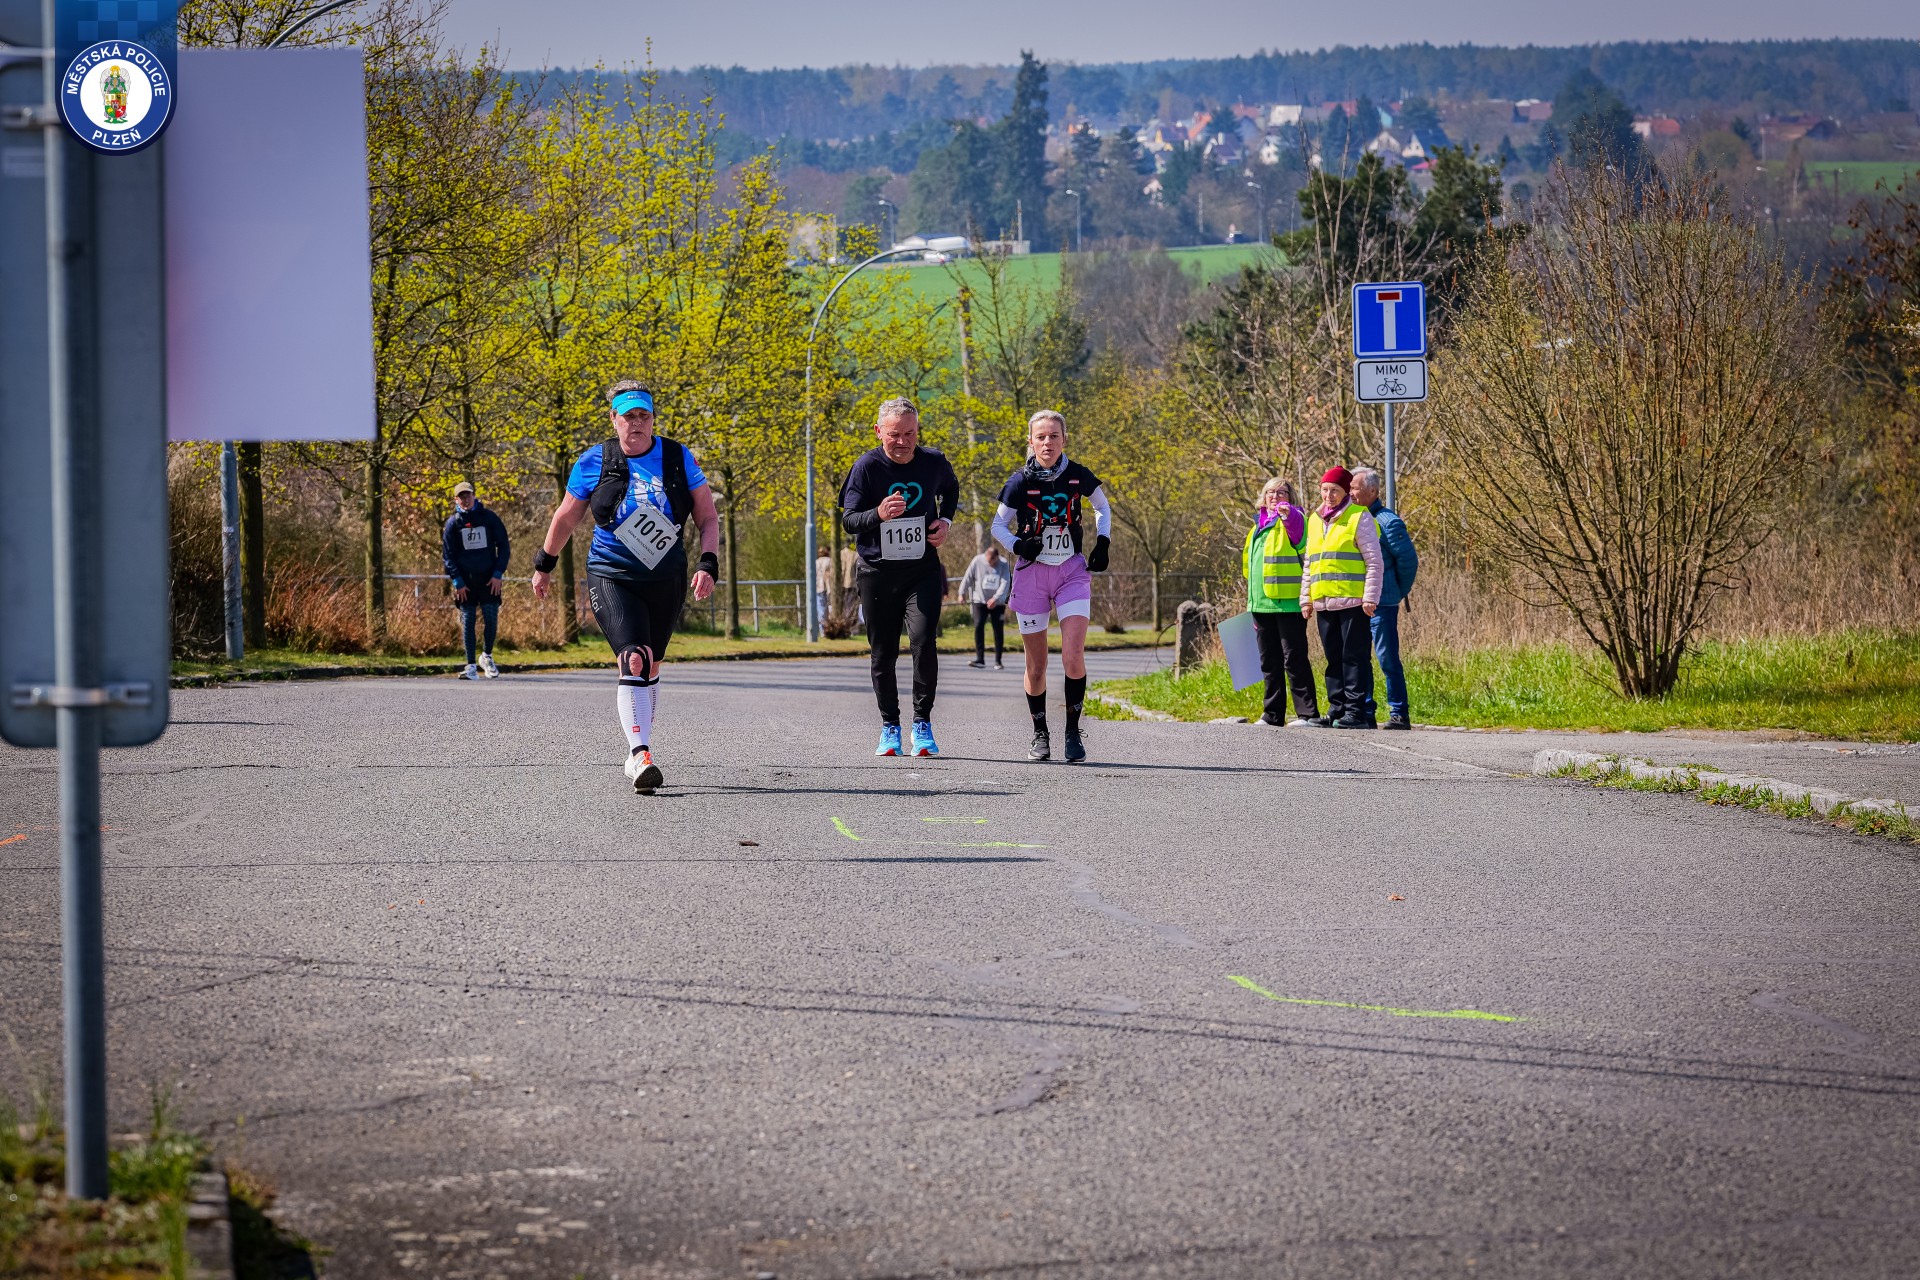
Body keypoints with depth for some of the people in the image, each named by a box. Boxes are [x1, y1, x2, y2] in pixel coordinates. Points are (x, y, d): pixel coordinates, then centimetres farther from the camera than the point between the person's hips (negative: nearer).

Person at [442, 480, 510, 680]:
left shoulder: (489, 518, 3)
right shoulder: (453, 523, 4)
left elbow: (504, 546, 6)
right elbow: (447, 555, 5)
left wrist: (498, 574, -4)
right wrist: (457, 581, -5)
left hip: (489, 579, 0)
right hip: (465, 580, 0)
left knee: (492, 618, -5)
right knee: (467, 621, -1)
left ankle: (487, 655, 18)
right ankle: (471, 666, 0)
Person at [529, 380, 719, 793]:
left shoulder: (678, 458, 1)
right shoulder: (594, 463, -3)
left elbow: (708, 518, 5)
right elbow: (566, 517, 12)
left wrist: (708, 565, -10)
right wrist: (544, 565, 20)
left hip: (666, 580, 3)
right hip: (611, 577, -3)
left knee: (650, 667, 10)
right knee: (633, 660, -21)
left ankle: (638, 752, 26)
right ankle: (641, 754, -27)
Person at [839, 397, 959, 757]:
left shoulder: (934, 462, -3)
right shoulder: (867, 466, -11)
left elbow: (950, 489, 20)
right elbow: (848, 519, -12)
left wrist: (945, 521, 2)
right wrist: (878, 514, -31)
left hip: (923, 569, 0)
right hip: (878, 572, 0)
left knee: (924, 642, -16)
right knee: (883, 654, 7)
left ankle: (923, 722, -4)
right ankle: (890, 726, 22)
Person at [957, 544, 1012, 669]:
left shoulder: (1003, 564, -6)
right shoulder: (977, 561, -4)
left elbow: (1005, 583, -12)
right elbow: (968, 577, 2)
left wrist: (996, 598, -22)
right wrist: (962, 593, 2)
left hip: (997, 603, 0)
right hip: (979, 600, 0)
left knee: (998, 630, 1)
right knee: (978, 627, -13)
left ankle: (998, 661, 10)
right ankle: (979, 659, -11)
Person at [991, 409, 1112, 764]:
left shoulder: (1078, 476, -3)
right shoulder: (1021, 481, -8)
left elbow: (1102, 507, 16)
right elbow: (998, 525, 2)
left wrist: (1102, 544, 5)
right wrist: (1018, 545, -16)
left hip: (1072, 571, 0)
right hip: (1031, 574, 0)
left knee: (1073, 658, -14)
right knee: (1036, 665, 4)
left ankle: (1073, 731, -1)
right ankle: (1040, 735, 19)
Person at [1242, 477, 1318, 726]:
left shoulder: (1292, 518, -3)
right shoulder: (1258, 525, 19)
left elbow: (1297, 527, -30)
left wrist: (1286, 513, -53)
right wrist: (1252, 601, 25)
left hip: (1288, 603, -8)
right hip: (1262, 603, 8)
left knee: (1294, 659, -8)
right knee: (1269, 662, 11)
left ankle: (1307, 712, -6)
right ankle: (1272, 713, 17)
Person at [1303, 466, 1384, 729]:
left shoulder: (1359, 518, -3)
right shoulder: (1315, 521, 18)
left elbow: (1374, 561, -7)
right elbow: (1309, 563, 24)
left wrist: (1371, 597, -13)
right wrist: (1306, 598, 16)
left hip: (1353, 601, -7)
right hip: (1324, 604, 7)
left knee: (1355, 657, -6)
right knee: (1334, 658, 11)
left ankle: (1356, 710, -6)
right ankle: (1337, 709, 15)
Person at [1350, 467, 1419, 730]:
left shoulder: (1387, 521, -10)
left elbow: (1408, 560, -9)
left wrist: (1400, 592, 0)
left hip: (1381, 603, -8)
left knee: (1387, 658, -6)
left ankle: (1400, 714, -2)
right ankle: (1364, 711, 16)